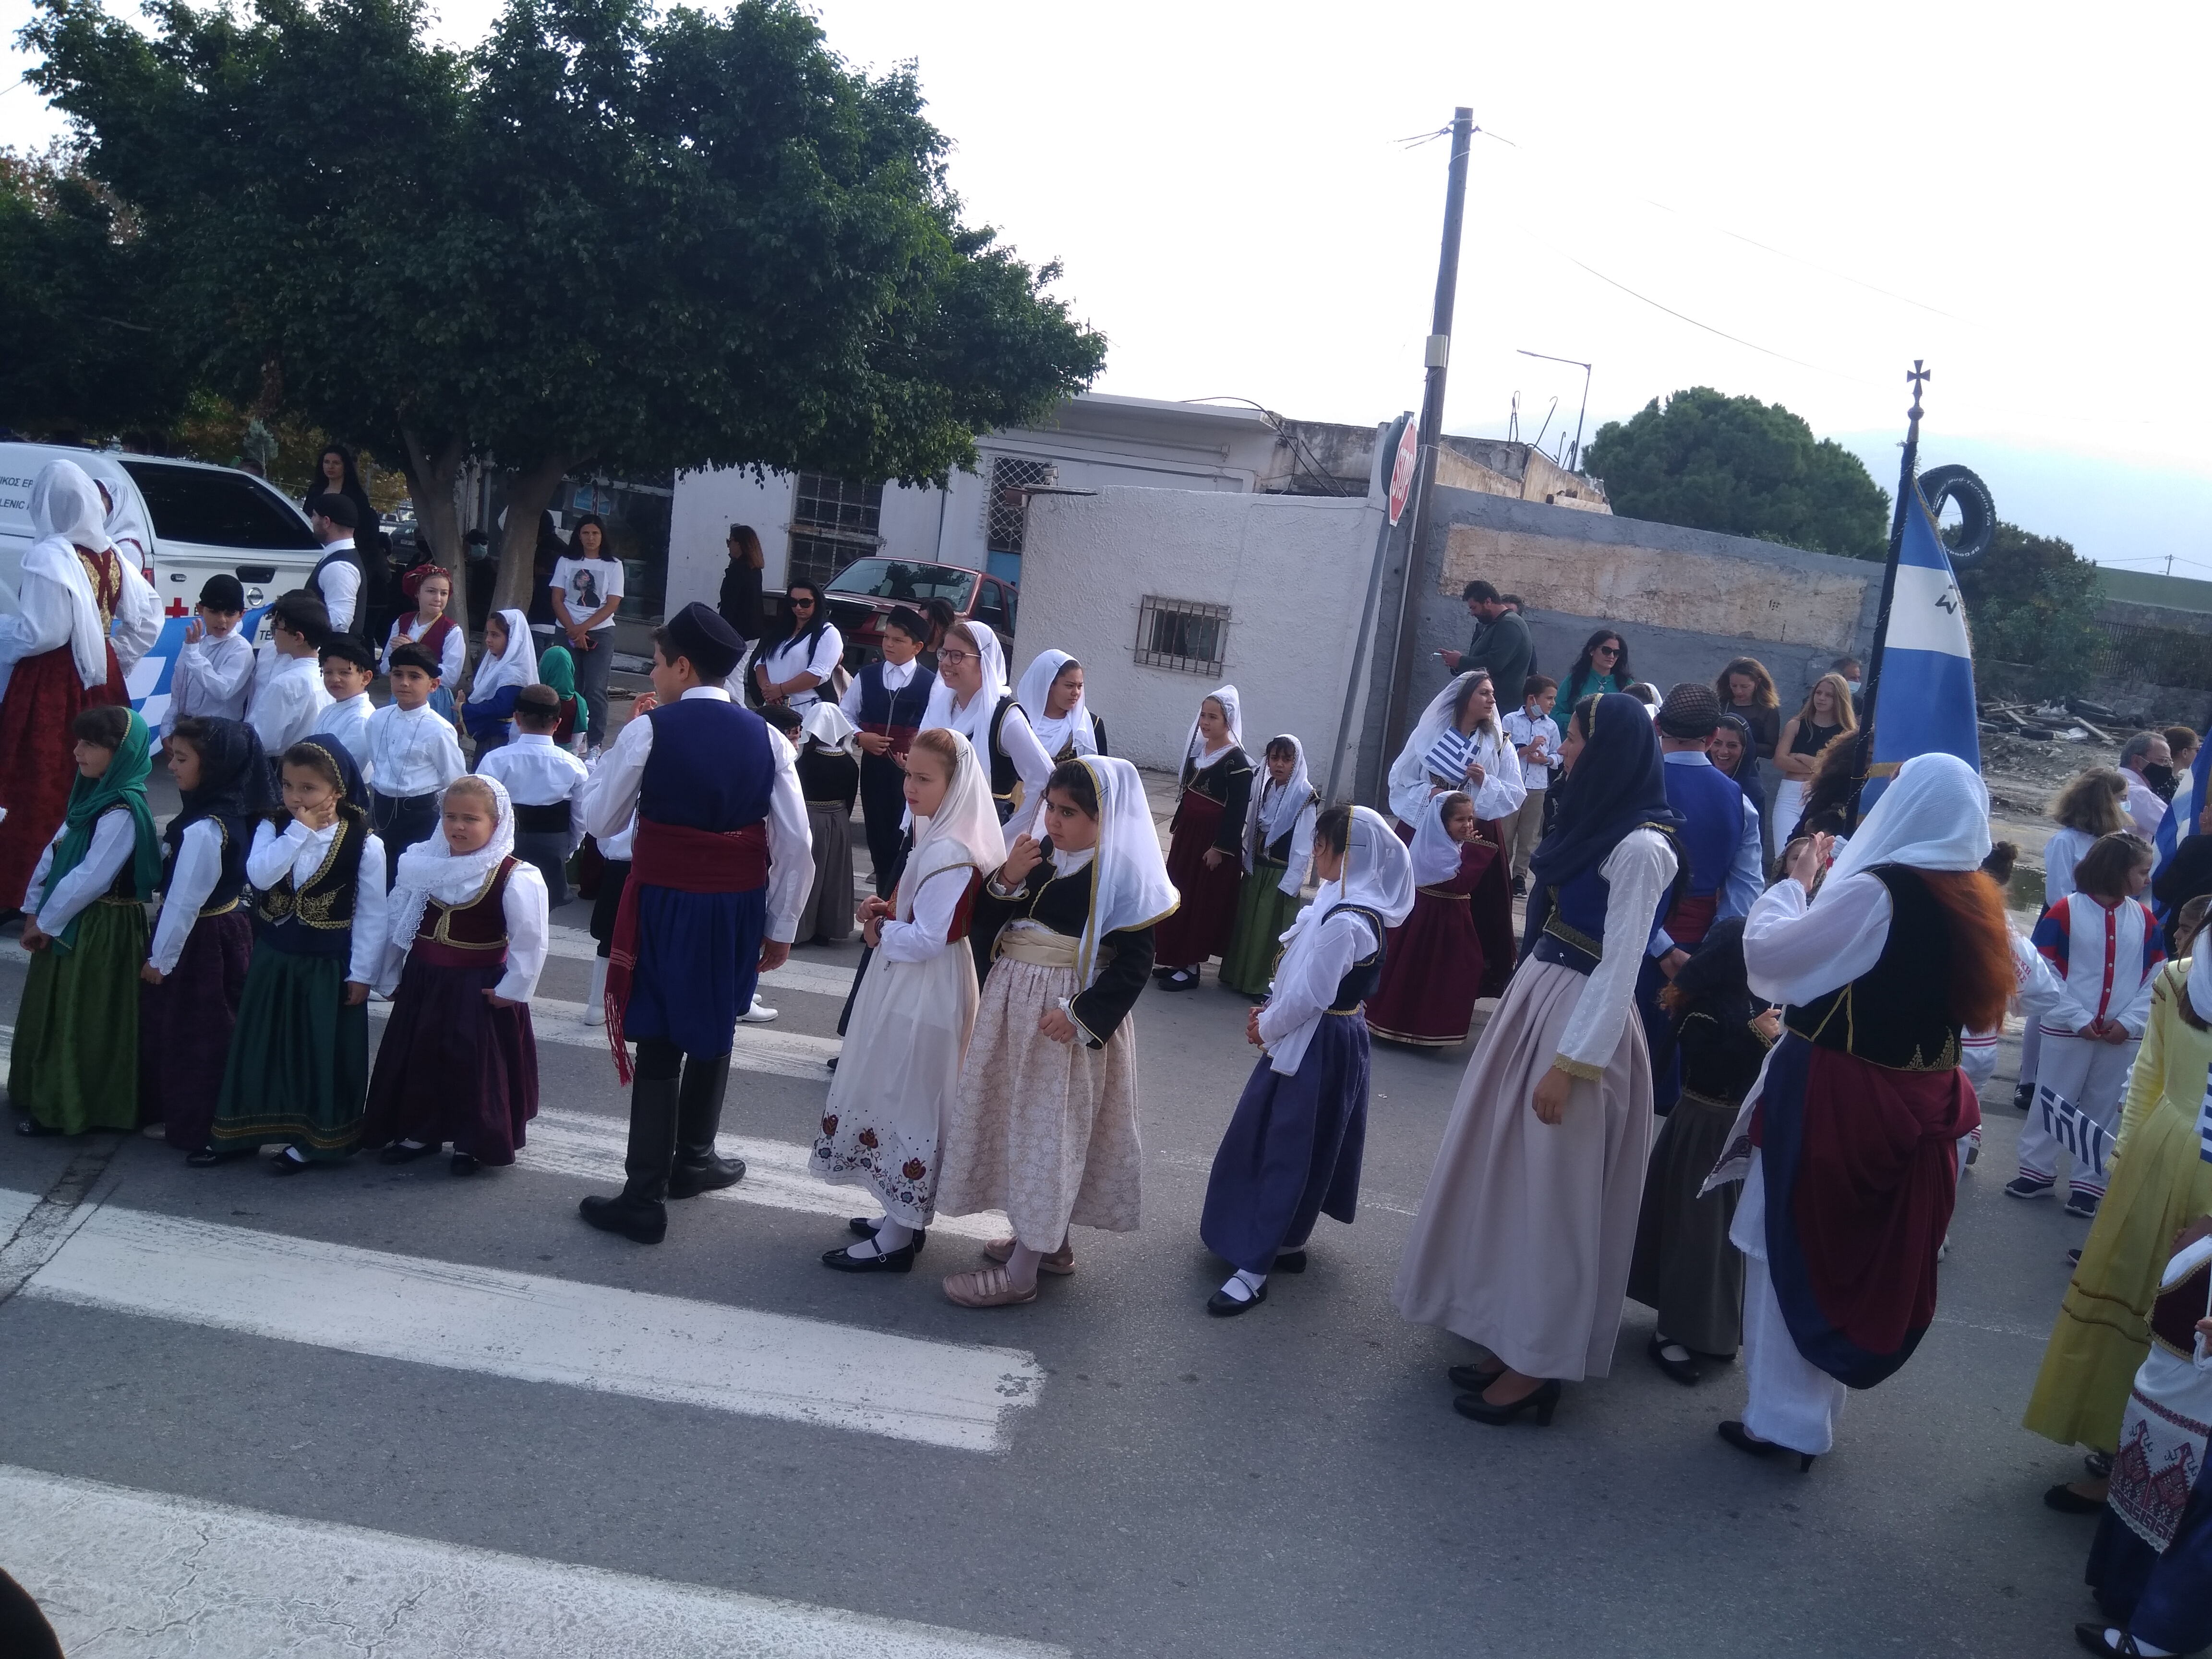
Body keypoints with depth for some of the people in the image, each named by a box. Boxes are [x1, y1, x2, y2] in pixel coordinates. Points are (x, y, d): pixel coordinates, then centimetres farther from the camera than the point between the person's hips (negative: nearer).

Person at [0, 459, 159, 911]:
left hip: (48, 686, -7)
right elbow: (148, 619, 11)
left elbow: (42, 632, -19)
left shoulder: (47, 556, -15)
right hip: (99, 681, 7)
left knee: (40, 787, -1)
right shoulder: (111, 556, 6)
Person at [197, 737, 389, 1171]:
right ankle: (237, 1132, 28)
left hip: (327, 970, -4)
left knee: (321, 1052, 6)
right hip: (272, 961, 4)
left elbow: (371, 915, -10)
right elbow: (259, 875, -20)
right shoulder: (273, 828, -2)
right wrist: (299, 831, -22)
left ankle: (310, 1139, 22)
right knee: (259, 1046, 14)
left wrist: (362, 973, -10)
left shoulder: (365, 844, -13)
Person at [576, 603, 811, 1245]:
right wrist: (781, 927, 7)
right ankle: (692, 1159, 39)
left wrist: (618, 749, 8)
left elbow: (601, 821, -2)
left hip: (665, 903, -3)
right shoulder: (765, 737, -1)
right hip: (739, 905, 4)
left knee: (658, 1041, 4)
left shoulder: (648, 731, -11)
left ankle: (644, 1198, 5)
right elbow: (796, 847, -2)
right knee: (713, 1031, 22)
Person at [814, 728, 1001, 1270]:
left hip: (922, 996, -10)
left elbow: (926, 940, -25)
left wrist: (881, 931, -9)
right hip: (915, 991, 10)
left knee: (906, 1101, -1)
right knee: (906, 1098, 18)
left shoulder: (948, 853, -23)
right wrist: (891, 913, 3)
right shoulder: (943, 837, 9)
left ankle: (896, 1241, 10)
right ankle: (904, 1217, 31)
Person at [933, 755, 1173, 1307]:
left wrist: (1081, 1013, -22)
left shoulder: (1122, 873, -15)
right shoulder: (1040, 853, 3)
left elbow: (1134, 963, -14)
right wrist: (1007, 879, -11)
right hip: (1013, 1002, 7)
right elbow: (987, 926, 6)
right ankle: (1049, 1241, 33)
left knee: (1050, 1130, 0)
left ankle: (1020, 1272, 7)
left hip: (1069, 1019, -7)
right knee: (1016, 1120, 16)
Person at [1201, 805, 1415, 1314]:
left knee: (1286, 1151, -4)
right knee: (1291, 1146, 20)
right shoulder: (1354, 905, 5)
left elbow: (1310, 995, -24)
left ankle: (1254, 1269, 2)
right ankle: (1288, 1241, 35)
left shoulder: (1344, 922, -26)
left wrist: (1266, 1028, -9)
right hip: (1330, 1040, 10)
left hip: (1316, 1048, -10)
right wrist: (1269, 1013, 5)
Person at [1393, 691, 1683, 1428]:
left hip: (1582, 1022, -9)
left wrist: (1569, 1064, -21)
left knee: (1551, 1190, 0)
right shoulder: (1593, 821, 10)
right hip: (1535, 1001, 9)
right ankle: (1512, 1336, 26)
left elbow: (1619, 967, -20)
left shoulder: (1641, 848, -18)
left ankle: (1537, 1365, 12)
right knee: (1510, 1173, 14)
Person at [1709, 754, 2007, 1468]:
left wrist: (1796, 883, 0)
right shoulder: (1976, 903, 2)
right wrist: (1828, 884, 12)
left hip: (1833, 1103, -7)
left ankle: (1783, 1417, 15)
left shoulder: (1876, 892, -21)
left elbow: (1768, 956, -15)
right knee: (1862, 1258, 18)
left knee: (1792, 1252, 8)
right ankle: (1815, 1411, 31)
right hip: (1914, 1108, 7)